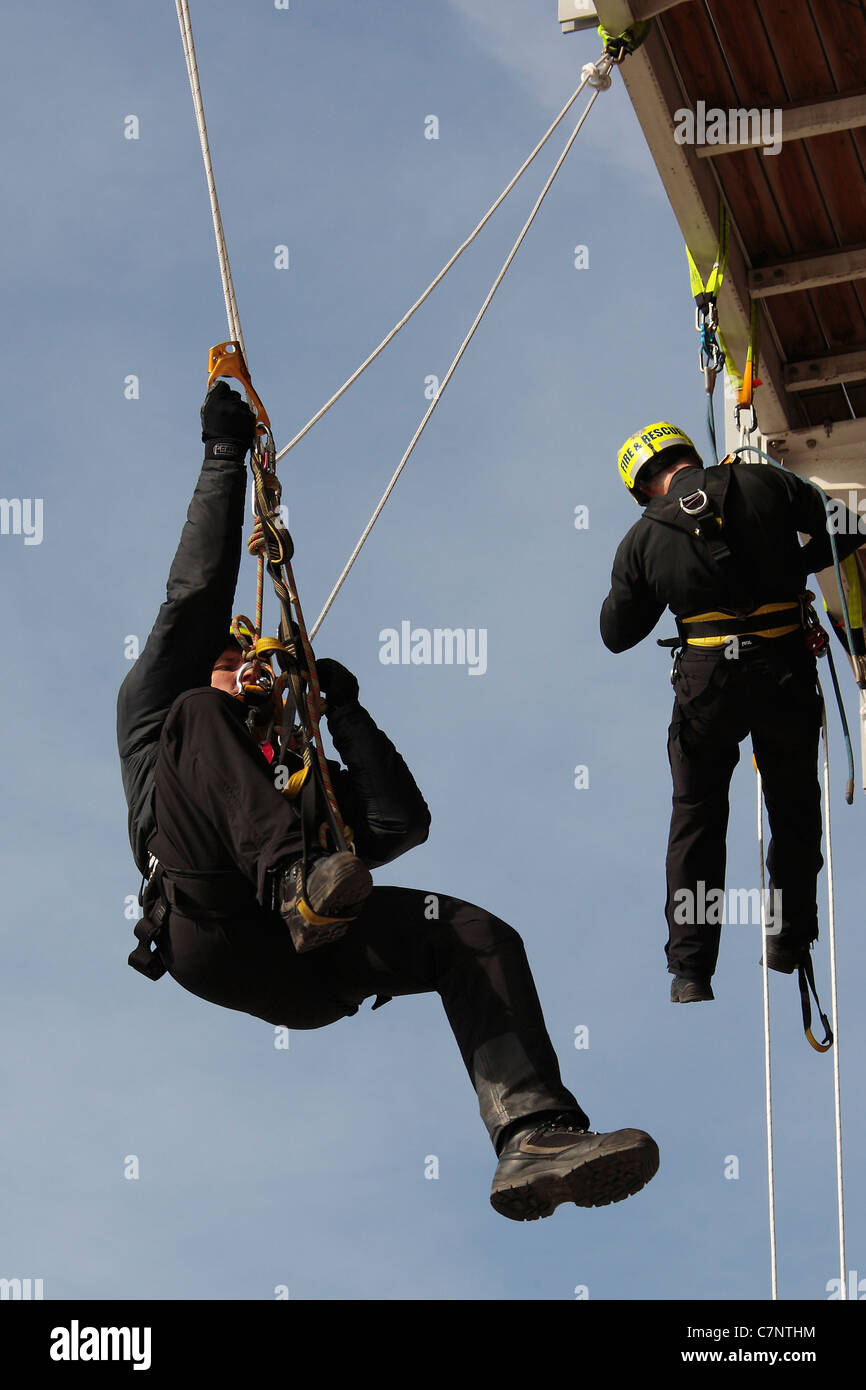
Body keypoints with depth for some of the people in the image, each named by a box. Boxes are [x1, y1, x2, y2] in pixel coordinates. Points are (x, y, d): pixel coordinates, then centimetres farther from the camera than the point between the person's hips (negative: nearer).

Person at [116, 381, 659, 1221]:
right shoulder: (162, 725, 33)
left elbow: (400, 824, 24)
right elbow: (193, 601, 18)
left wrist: (344, 711, 24)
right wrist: (223, 457, 20)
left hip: (296, 971, 4)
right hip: (206, 934, -4)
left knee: (477, 933, -18)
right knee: (198, 718, -18)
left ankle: (534, 1139, -39)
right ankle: (296, 881, -43)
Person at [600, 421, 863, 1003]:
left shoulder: (643, 539, 1)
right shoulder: (764, 484, -2)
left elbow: (616, 635, 9)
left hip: (707, 681, 0)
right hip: (786, 671, 0)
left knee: (696, 818, 12)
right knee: (794, 808, 19)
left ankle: (691, 971, 10)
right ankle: (791, 939, 28)